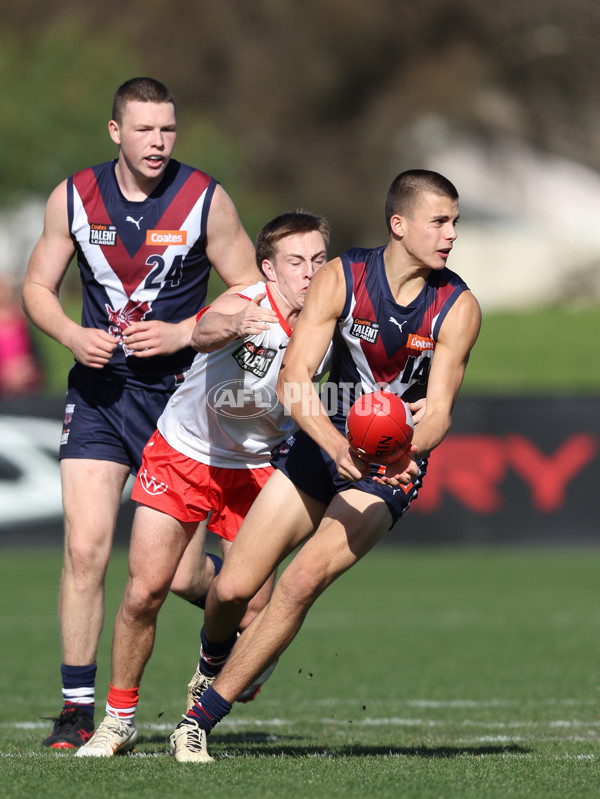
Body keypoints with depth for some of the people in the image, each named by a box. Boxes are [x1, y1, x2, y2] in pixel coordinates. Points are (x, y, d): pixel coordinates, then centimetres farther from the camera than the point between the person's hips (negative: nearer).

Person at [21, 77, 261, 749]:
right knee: (85, 548, -11)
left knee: (180, 574, -2)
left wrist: (183, 333, -14)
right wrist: (73, 335, -10)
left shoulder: (205, 199, -6)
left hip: (180, 389, -1)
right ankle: (77, 706, 0)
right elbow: (37, 284, 9)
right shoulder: (73, 197, -1)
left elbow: (251, 294, 0)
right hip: (99, 389, 1)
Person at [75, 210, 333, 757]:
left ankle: (208, 683, 26)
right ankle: (120, 719, 10)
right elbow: (204, 333, -47)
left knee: (251, 616, -8)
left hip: (255, 470, 3)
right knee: (144, 593, -9)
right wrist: (232, 326, -72)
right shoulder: (247, 305, -25)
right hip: (184, 454, -3)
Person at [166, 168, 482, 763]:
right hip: (321, 445, 1)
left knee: (300, 584, -21)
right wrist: (338, 445, -37)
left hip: (392, 467, -1)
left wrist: (406, 447, -37)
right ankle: (215, 658, 33)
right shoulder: (340, 279, -12)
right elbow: (293, 379, -20)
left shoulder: (458, 308, -11)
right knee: (233, 589, -5)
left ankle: (200, 718, -12)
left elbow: (438, 407, -14)